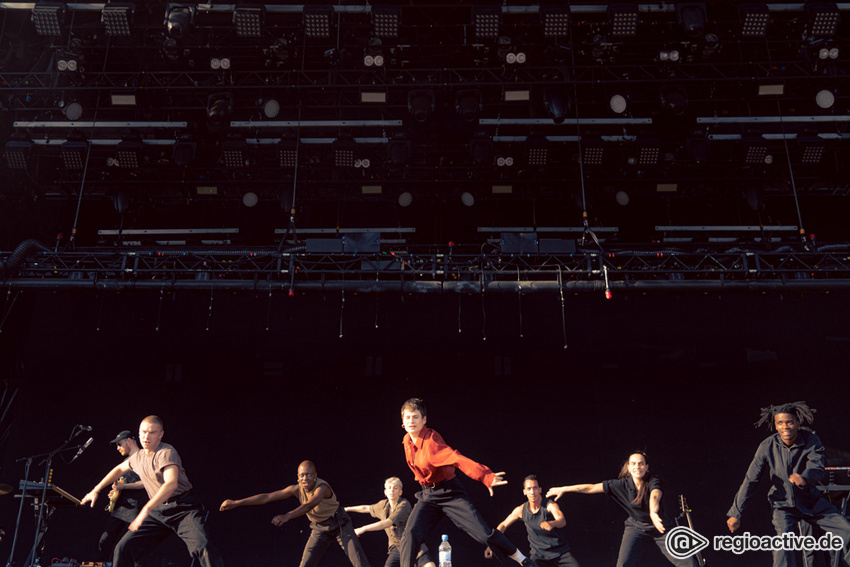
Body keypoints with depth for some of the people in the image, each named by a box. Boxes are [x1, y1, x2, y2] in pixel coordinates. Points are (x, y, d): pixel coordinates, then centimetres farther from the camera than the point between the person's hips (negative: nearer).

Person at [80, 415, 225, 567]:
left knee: (202, 547, -30)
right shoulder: (138, 457, 12)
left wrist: (146, 509, -37)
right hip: (158, 511, 7)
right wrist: (95, 491, 35)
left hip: (182, 508, -7)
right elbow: (119, 469, 35)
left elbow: (171, 483, -30)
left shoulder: (166, 452, -13)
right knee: (123, 549, -2)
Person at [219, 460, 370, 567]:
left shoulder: (322, 487, -31)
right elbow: (267, 497, -14)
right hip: (319, 528, 5)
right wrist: (236, 503, -16)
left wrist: (287, 516, -66)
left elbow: (309, 505, -50)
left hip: (340, 524, -5)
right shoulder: (297, 489, -14)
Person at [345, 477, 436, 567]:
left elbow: (387, 523, -24)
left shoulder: (404, 505, -16)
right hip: (396, 547, 5)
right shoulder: (383, 505, 6)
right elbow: (367, 508, 27)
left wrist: (363, 528, -21)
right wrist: (347, 509, 33)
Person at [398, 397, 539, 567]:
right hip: (427, 496, 6)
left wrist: (485, 476, -49)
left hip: (450, 493, -6)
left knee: (484, 533, -10)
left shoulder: (431, 440, -23)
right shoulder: (407, 440, -1)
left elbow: (456, 458, -38)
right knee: (410, 534, -15)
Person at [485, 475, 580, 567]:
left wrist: (552, 524, -57)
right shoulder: (521, 510, -4)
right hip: (538, 555, 2)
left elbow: (562, 521, -34)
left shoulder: (550, 505, -15)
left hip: (560, 552, -2)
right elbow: (503, 525, 10)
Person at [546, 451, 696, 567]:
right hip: (636, 528, 1)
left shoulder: (654, 482, -17)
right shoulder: (622, 485, -12)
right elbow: (591, 488, -9)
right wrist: (563, 489, -8)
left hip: (659, 528, 0)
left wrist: (653, 513, -63)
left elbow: (655, 496, -40)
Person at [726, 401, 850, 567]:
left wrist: (804, 478, -54)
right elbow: (750, 481, -13)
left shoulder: (812, 441, -14)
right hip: (784, 505, -2)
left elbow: (818, 468, -29)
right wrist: (736, 513, -11)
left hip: (811, 502, 2)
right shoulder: (767, 446, -17)